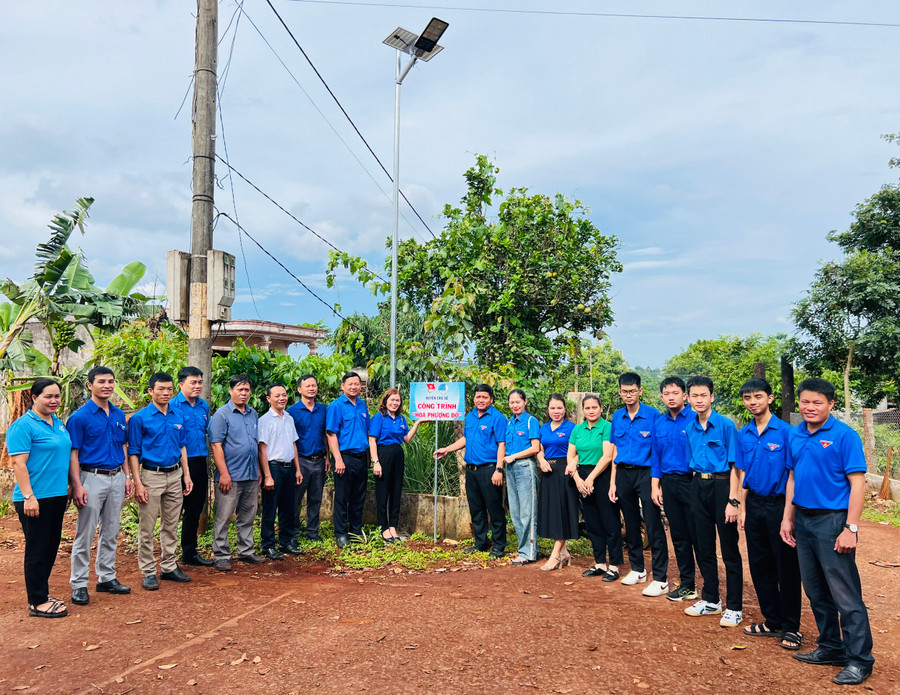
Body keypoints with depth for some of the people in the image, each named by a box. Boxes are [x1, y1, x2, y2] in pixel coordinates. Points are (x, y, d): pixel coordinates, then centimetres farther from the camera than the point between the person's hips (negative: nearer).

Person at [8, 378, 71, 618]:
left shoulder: (58, 423, 12)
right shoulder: (23, 425, -12)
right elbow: (19, 464, -17)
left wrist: (69, 488, 18)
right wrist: (28, 497, -21)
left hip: (57, 496, 8)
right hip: (35, 499, -8)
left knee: (51, 547, 14)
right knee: (37, 549, 1)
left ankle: (41, 594, 27)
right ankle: (37, 603, 11)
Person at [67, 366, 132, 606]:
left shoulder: (119, 415, 8)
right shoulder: (80, 417, -9)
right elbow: (73, 454, -11)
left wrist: (127, 476, 11)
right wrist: (77, 485, -16)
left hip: (117, 478, 6)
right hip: (93, 478, -6)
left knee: (111, 532, 13)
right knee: (85, 534, 1)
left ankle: (106, 577, 25)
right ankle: (79, 584, 12)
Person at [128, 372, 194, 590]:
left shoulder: (178, 416, 7)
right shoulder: (140, 418, -7)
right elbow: (133, 452, -7)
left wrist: (186, 474, 8)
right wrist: (138, 483, -13)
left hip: (175, 475, 5)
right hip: (151, 475, -5)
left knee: (171, 526, 13)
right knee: (147, 528, 2)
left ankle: (169, 567, 24)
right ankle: (148, 572, 13)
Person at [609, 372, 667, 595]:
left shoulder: (653, 415, -7)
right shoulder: (617, 417, 8)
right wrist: (613, 482, 9)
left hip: (646, 472, -5)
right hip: (624, 474, 5)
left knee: (654, 526, -6)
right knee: (631, 524, 14)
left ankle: (660, 579, 0)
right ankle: (637, 569, 28)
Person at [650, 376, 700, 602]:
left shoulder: (696, 419, -7)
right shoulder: (659, 424, 11)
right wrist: (655, 485, 10)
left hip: (691, 482, -6)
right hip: (668, 483, 6)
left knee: (698, 535, -2)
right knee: (679, 537, 12)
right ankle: (687, 585, 24)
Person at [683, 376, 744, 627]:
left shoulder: (726, 425, -10)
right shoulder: (690, 429, 8)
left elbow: (734, 465, -12)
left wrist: (733, 501, -17)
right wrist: (697, 484, 8)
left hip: (721, 485, -6)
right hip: (698, 486, 6)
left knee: (729, 549, 1)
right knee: (704, 547, 14)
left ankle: (734, 607, 12)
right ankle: (710, 600, 28)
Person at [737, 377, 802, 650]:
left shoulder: (785, 431, -11)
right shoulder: (744, 434, 6)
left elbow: (791, 474, -11)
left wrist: (788, 514, -13)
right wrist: (742, 509, 9)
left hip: (778, 503, -5)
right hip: (754, 504, 6)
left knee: (787, 567, 3)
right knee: (759, 565, 12)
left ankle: (791, 627, 16)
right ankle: (772, 621, 26)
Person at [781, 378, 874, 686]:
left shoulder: (844, 435, -11)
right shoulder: (795, 435, 8)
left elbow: (857, 484, -13)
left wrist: (850, 529, -17)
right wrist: (787, 518, 12)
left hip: (832, 521, -6)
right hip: (803, 521, 7)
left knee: (845, 594, -2)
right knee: (815, 591, 15)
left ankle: (860, 660, 12)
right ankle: (831, 647, 30)